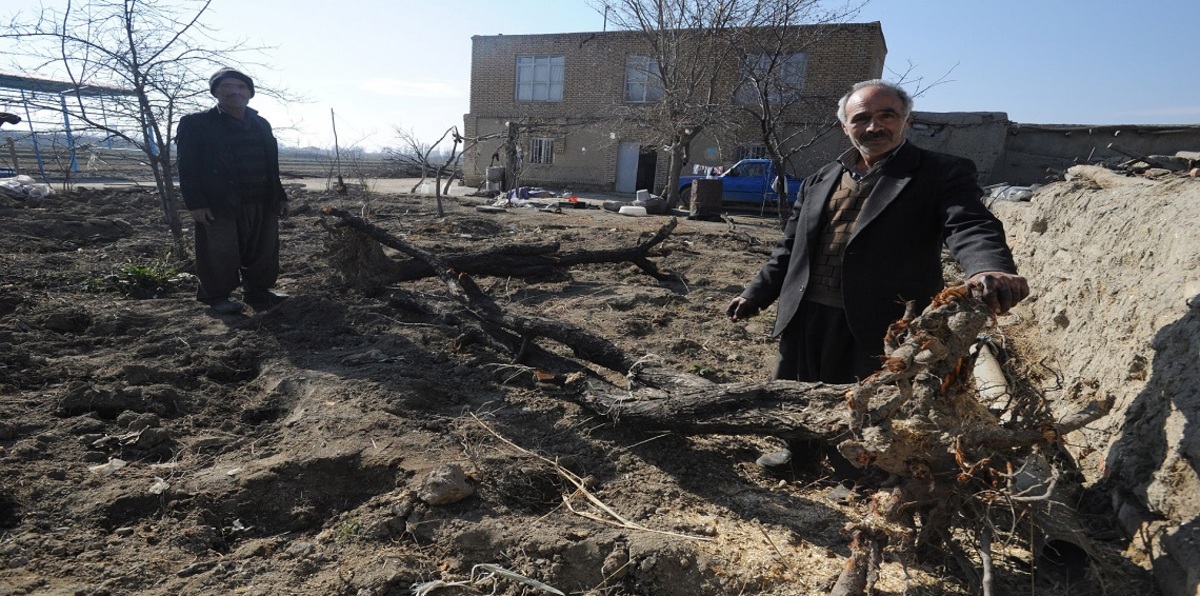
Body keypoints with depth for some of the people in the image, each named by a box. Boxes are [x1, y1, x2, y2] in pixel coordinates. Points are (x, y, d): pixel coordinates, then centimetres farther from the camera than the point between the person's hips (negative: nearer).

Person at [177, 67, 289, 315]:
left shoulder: (261, 124, 17)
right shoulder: (196, 123, 0)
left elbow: (271, 166, 19)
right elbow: (188, 167, -6)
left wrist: (280, 196, 13)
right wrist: (196, 203, -14)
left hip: (262, 203, 5)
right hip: (219, 204, -5)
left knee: (263, 253, 7)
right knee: (220, 254, 1)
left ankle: (258, 291, 20)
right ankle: (216, 296, 15)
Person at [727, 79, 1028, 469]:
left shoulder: (941, 174, -2)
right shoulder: (821, 180, 14)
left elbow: (970, 227, -19)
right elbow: (791, 246, 18)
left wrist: (992, 269, -40)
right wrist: (757, 294, 14)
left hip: (882, 324, -5)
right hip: (806, 316, 5)